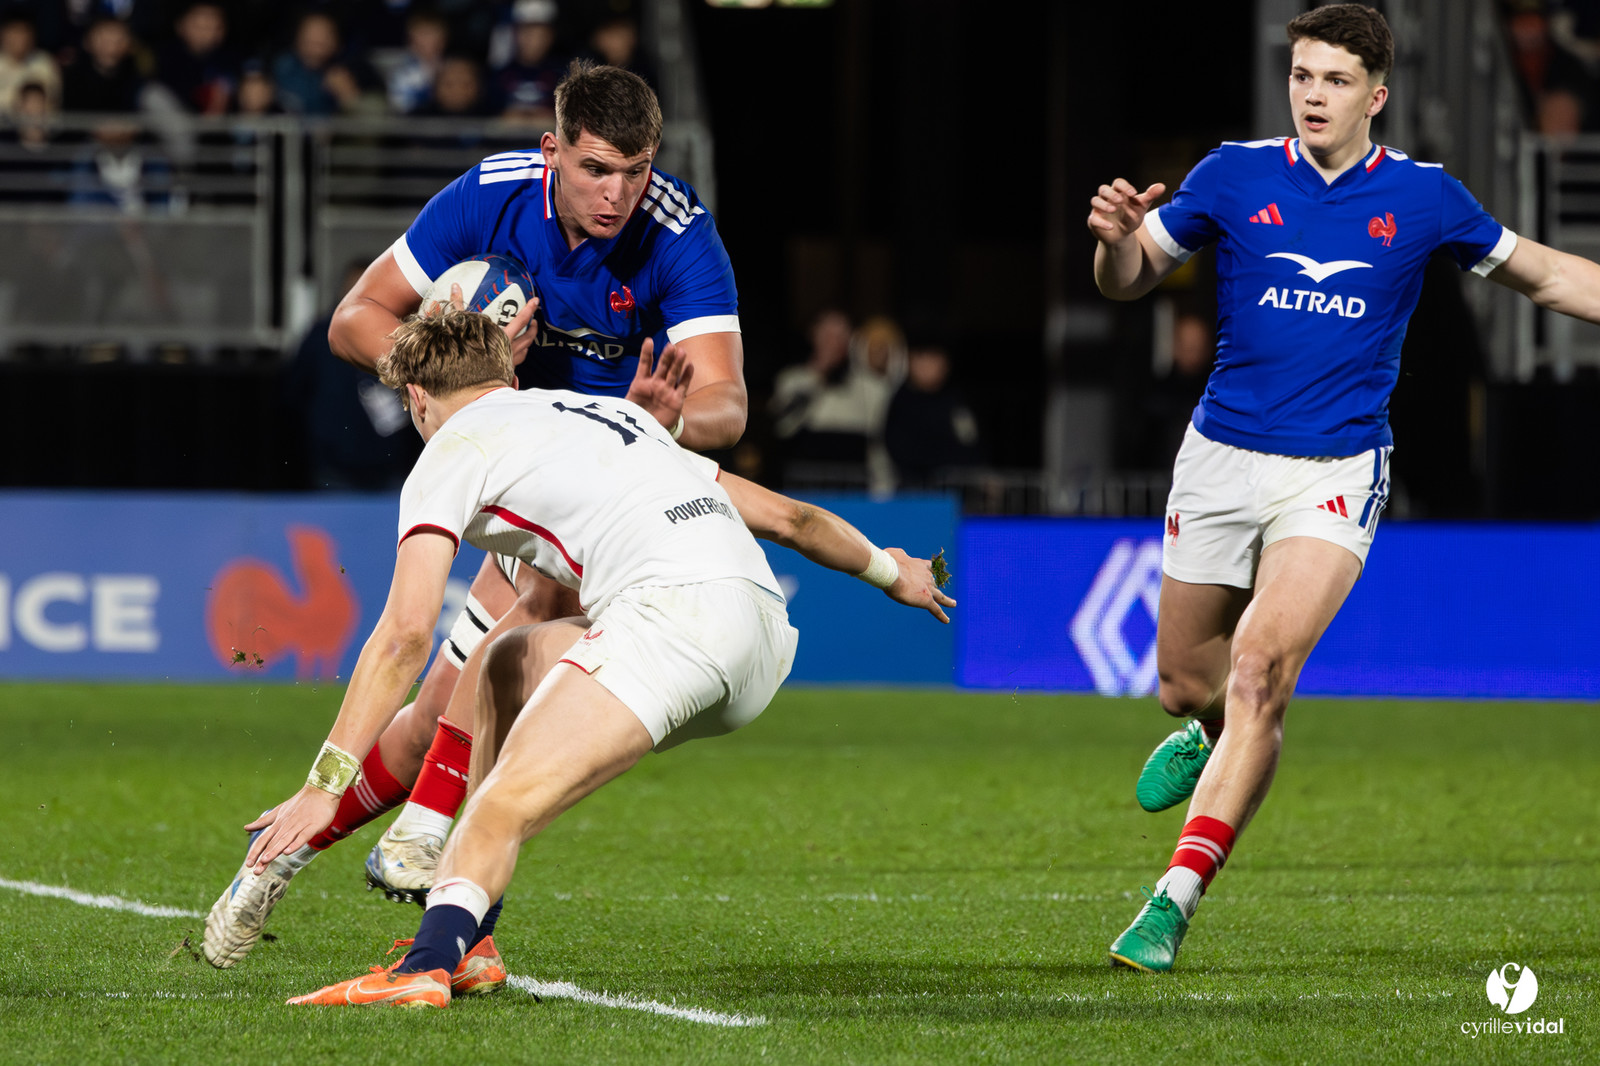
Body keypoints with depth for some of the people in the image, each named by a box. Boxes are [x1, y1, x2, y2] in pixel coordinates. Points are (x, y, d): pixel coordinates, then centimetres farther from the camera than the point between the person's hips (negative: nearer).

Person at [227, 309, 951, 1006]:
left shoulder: (453, 449, 12)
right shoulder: (610, 411, 34)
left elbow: (406, 635, 0)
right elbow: (783, 515, 38)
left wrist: (323, 786, -1)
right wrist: (889, 570, 55)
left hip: (673, 606, -8)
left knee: (500, 810, -18)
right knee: (512, 664, 26)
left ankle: (426, 969, -47)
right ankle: (465, 944, 22)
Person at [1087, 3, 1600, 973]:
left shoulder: (1422, 197, 0)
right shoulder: (1233, 176, 0)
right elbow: (1129, 282, 6)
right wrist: (1118, 236, -16)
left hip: (1336, 473, -2)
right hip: (1222, 458, 2)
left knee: (1259, 671, -20)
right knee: (1187, 683, 9)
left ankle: (1176, 900, -20)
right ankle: (1219, 734, 49)